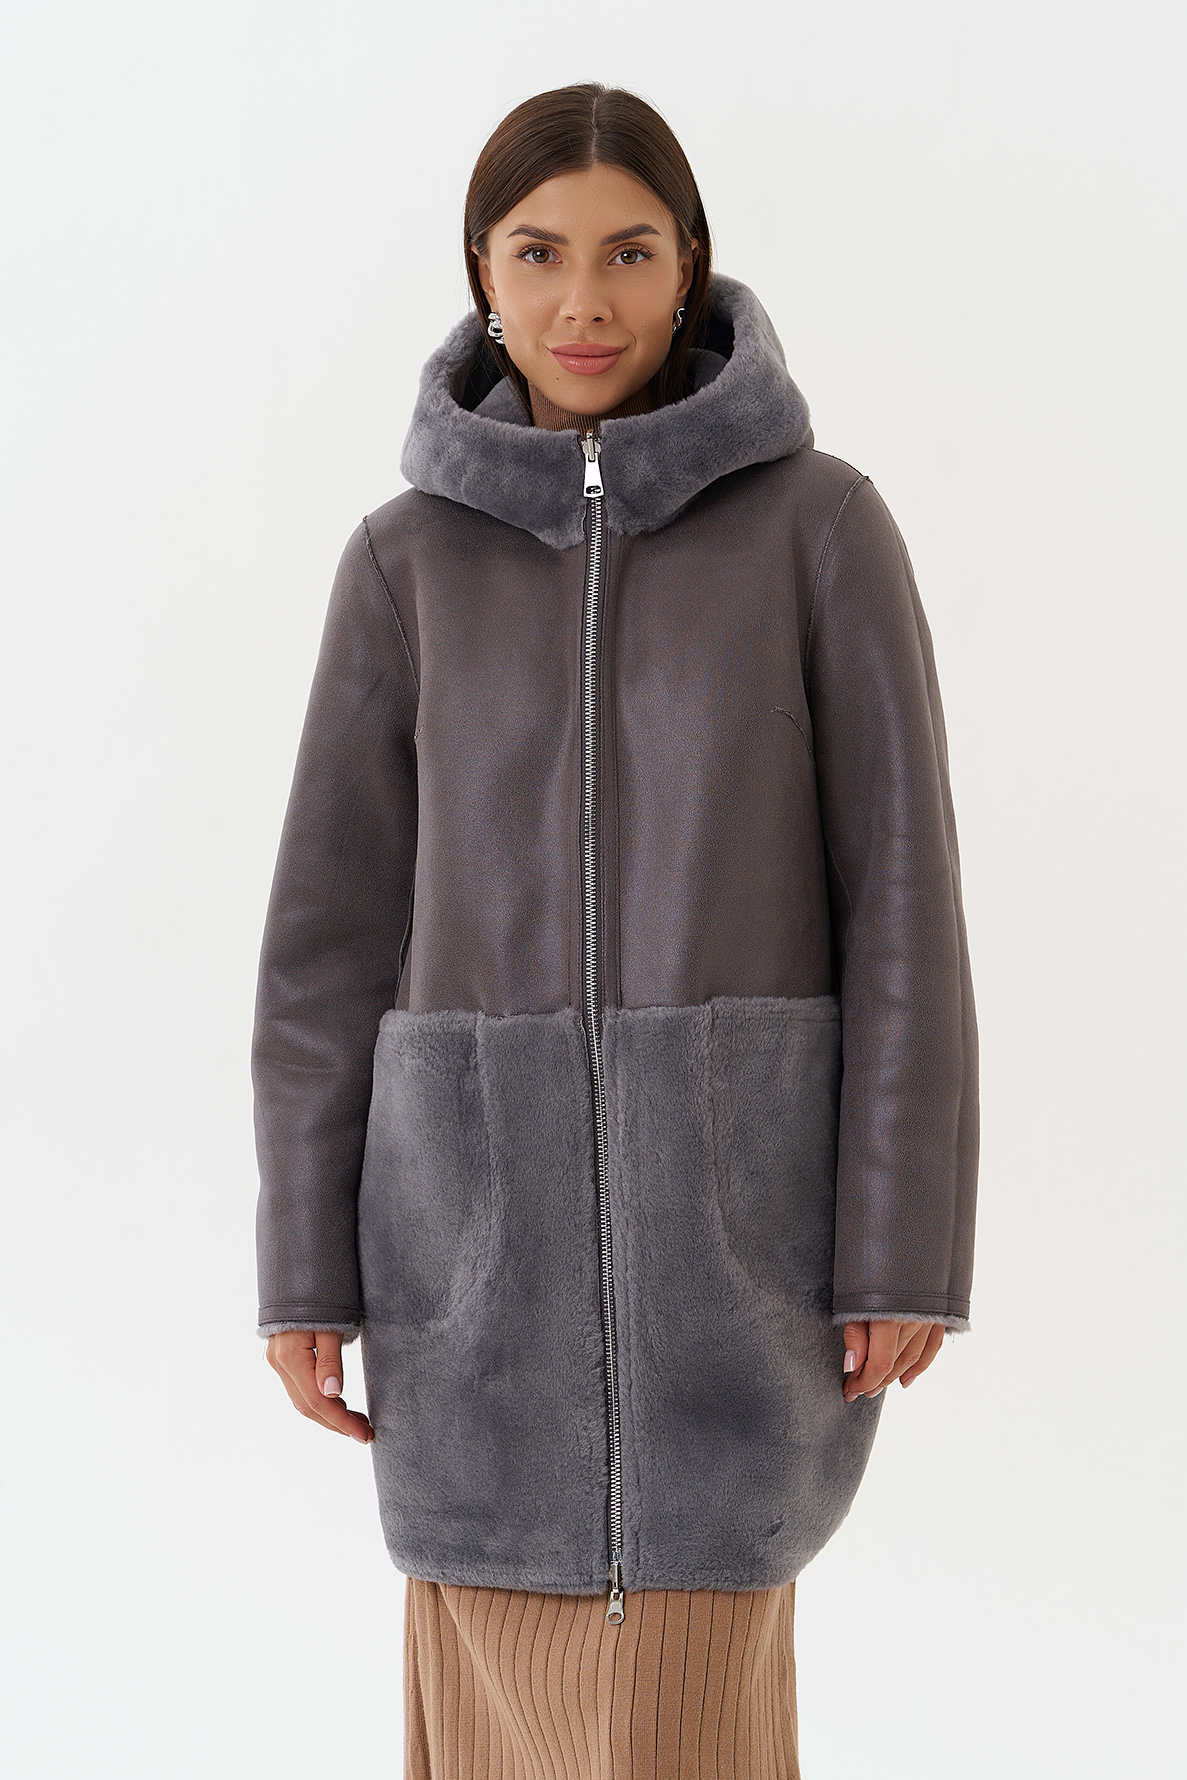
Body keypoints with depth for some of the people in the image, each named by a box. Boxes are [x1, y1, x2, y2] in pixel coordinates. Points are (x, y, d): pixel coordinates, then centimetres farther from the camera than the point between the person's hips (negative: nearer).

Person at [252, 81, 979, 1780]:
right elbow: (334, 920, 4)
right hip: (485, 1189, 2)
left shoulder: (825, 523, -2)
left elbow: (899, 890, -3)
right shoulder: (407, 559, 4)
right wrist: (304, 1263, 1)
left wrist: (910, 1243, -7)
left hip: (734, 1188, -2)